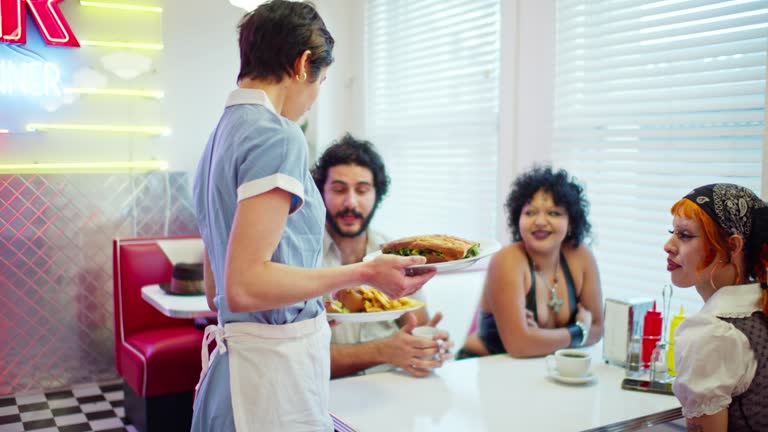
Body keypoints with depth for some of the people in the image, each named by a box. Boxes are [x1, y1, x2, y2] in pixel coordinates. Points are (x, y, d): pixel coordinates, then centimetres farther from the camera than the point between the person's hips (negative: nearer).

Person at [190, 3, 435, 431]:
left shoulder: (223, 133, 12)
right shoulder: (278, 135, -16)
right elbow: (243, 286, -22)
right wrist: (363, 272, -18)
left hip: (234, 357, 9)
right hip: (278, 367, -9)